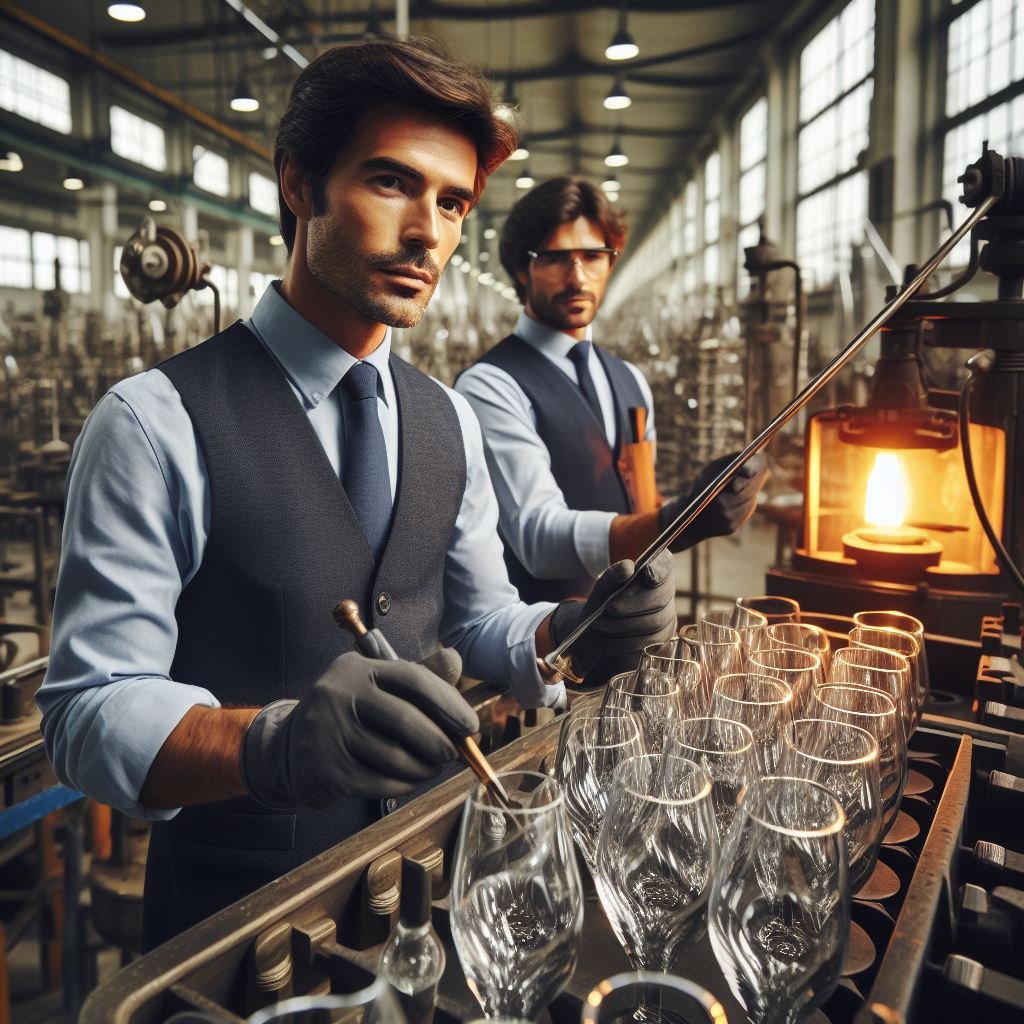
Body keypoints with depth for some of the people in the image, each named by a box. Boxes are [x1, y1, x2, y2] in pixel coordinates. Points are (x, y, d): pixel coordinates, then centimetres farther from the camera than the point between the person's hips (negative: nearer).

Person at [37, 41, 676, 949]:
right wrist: (273, 739, -41)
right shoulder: (156, 424, -18)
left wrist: (568, 631, -16)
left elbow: (477, 617, 6)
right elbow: (91, 709, -21)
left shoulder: (449, 423, 0)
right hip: (236, 902, -5)